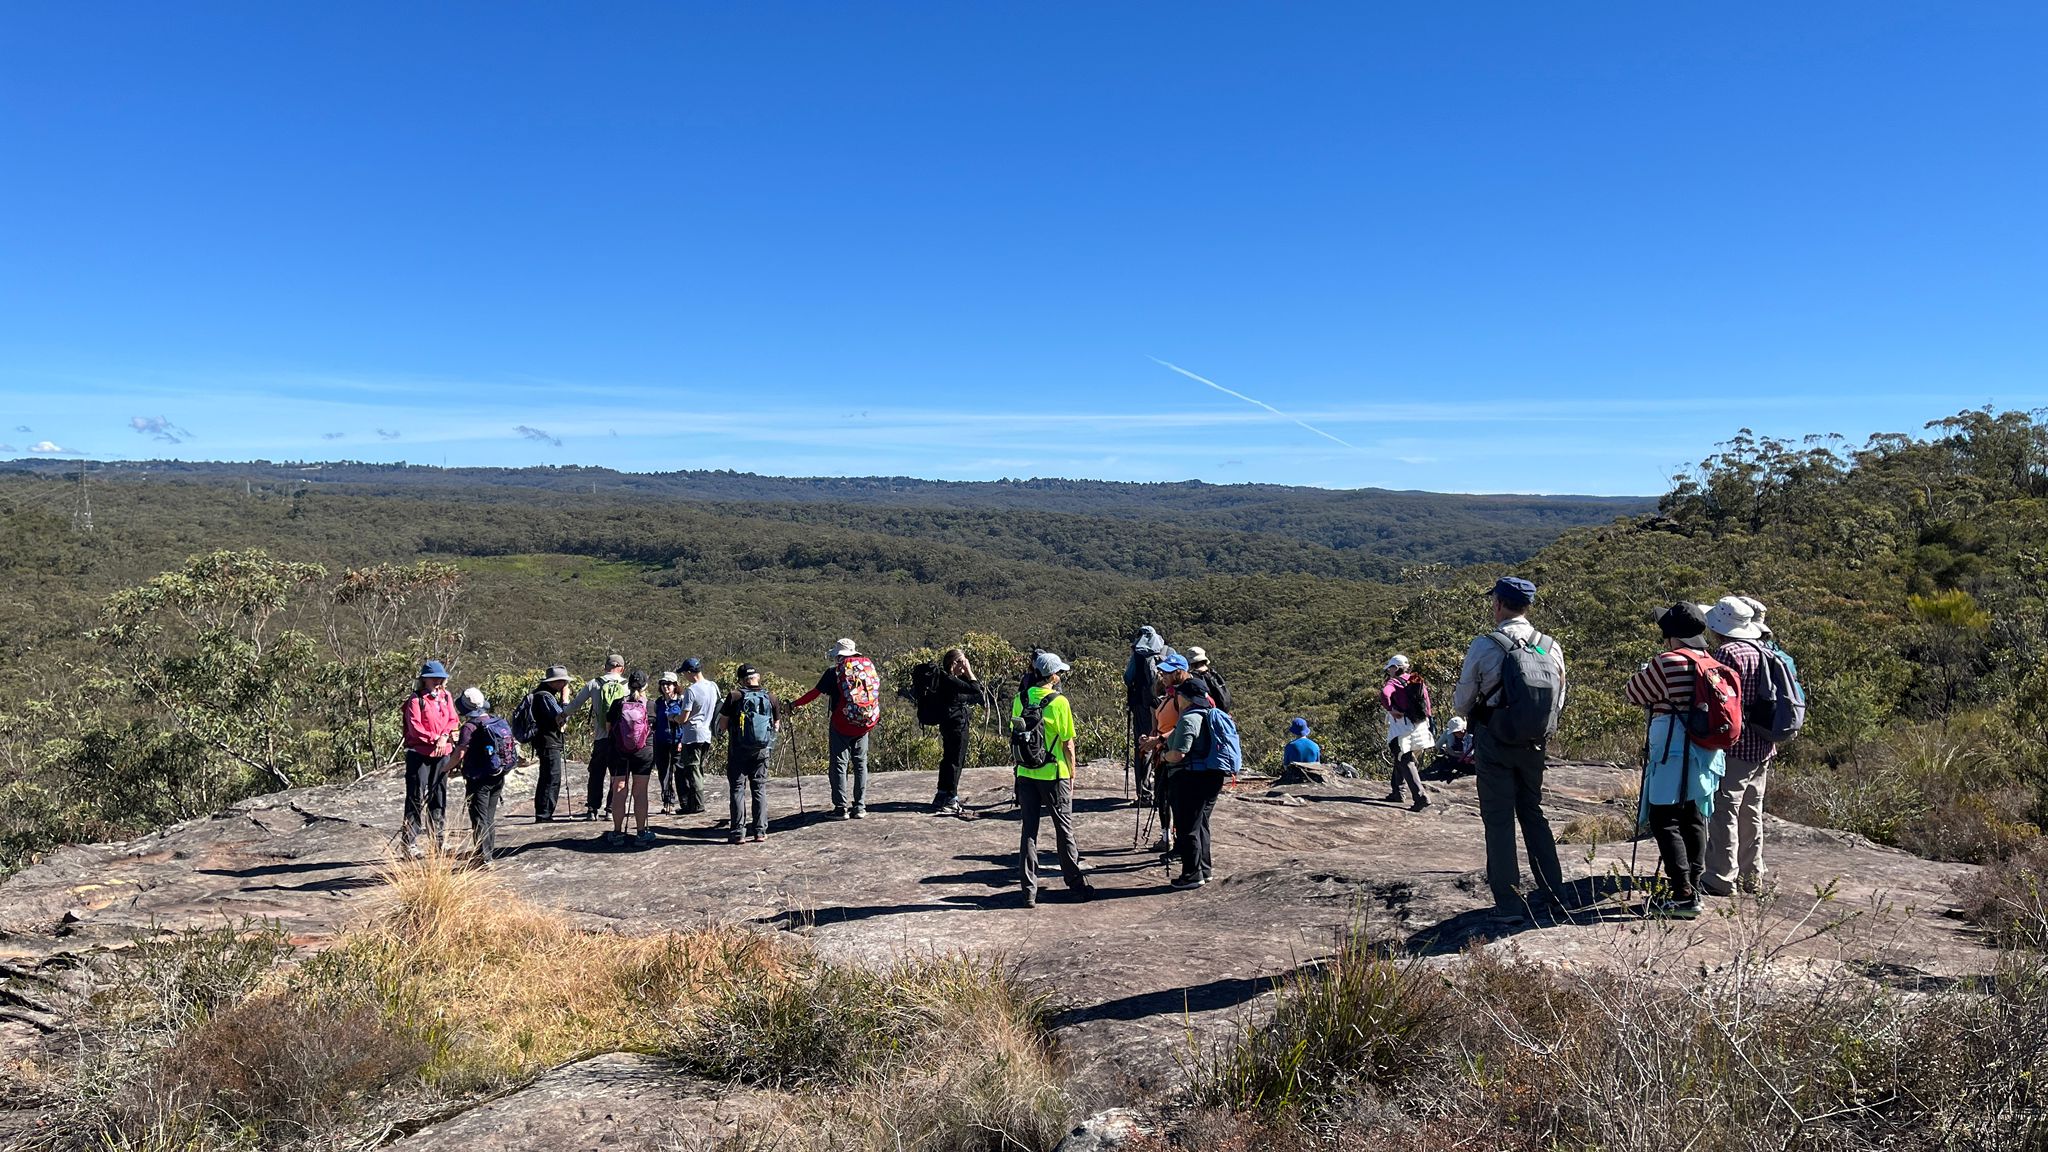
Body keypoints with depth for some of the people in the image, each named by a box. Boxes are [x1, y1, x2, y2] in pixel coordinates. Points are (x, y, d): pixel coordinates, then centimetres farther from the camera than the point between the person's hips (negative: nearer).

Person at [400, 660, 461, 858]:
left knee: (439, 797, 13)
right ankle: (409, 843, -1)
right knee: (416, 797, -5)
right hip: (419, 754, -6)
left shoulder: (446, 697, 10)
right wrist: (435, 739, -21)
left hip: (442, 753, 6)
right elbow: (414, 727, -15)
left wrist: (445, 737, -14)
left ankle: (441, 841, 23)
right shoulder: (415, 700, -7)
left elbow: (454, 720, 3)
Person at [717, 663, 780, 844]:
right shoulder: (770, 697, 1)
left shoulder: (735, 696, -7)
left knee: (737, 790, 5)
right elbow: (776, 724, 8)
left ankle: (738, 832, 2)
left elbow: (722, 726, -4)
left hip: (738, 750, -2)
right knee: (760, 790, 10)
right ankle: (760, 831, 9)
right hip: (762, 751, 2)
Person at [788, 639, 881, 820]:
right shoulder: (869, 667, 5)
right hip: (864, 724, 4)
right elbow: (876, 693, 9)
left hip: (842, 725, -4)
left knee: (840, 764, 2)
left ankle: (841, 807, 0)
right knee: (860, 764, 10)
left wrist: (795, 704, 10)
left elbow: (815, 693, -2)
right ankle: (860, 807, 10)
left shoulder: (834, 672, -5)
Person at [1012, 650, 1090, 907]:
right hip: (1054, 775, -4)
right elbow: (1067, 743, -9)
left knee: (1029, 830, 9)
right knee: (1064, 830, 10)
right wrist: (1072, 773, 3)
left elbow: (1015, 736, 7)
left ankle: (1029, 891, 9)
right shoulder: (1059, 702, -13)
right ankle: (1076, 885, 20)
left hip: (1026, 775, 4)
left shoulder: (1020, 699, 1)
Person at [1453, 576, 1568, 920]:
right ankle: (1555, 893, 23)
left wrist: (1476, 713, 15)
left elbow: (1461, 702, -6)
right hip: (1534, 745, 4)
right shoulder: (1551, 647, 0)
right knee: (1533, 814, 19)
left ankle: (1509, 902, 6)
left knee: (1499, 820, 4)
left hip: (1494, 744, -4)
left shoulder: (1484, 645, -14)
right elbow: (1558, 703, 9)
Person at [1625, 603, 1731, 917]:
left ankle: (1683, 895, -8)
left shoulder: (1668, 662, -14)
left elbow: (1633, 694, -4)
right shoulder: (1713, 665, 8)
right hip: (1706, 758, 8)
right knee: (1693, 821, 15)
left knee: (1664, 821, -4)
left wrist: (1644, 671, 14)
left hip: (1674, 757, -8)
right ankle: (1693, 887, 22)